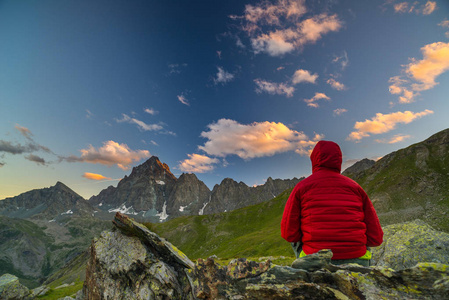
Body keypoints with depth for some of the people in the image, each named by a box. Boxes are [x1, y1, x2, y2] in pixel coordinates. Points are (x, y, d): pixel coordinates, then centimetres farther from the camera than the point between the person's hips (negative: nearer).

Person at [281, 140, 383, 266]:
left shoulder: (302, 186, -3)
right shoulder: (356, 187, 5)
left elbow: (288, 233, -4)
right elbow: (376, 238, 4)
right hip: (355, 261, 3)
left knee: (296, 239, 27)